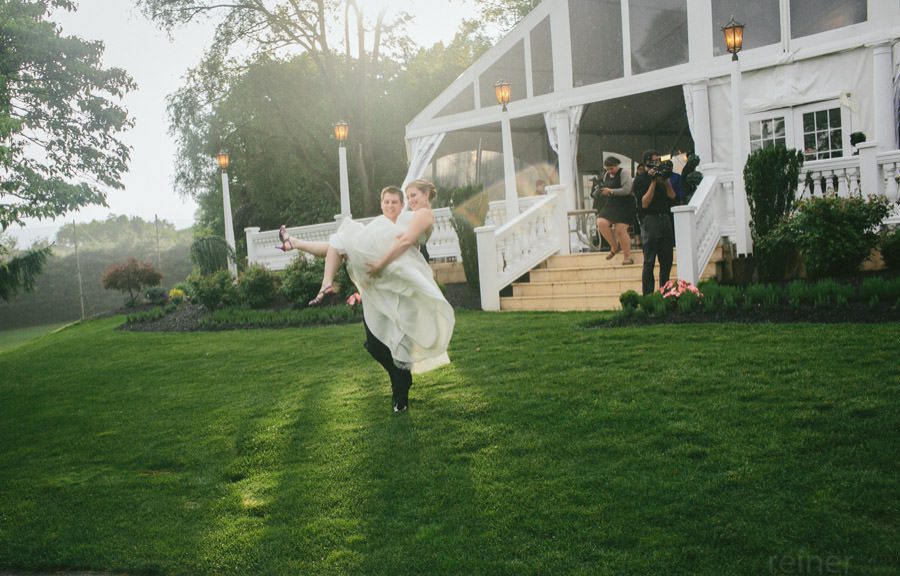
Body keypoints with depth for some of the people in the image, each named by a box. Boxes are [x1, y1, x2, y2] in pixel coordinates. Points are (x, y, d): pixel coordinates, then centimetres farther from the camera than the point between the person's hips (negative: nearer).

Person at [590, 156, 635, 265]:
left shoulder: (624, 173, -7)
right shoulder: (606, 175, 14)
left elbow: (627, 190, -18)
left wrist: (611, 191, -14)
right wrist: (601, 190, 4)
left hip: (624, 206, -6)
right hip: (610, 206, 7)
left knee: (621, 230, -11)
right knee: (601, 223, -16)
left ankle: (627, 257, 3)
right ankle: (614, 247, 2)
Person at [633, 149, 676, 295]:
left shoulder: (662, 176, 16)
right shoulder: (640, 180, -3)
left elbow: (672, 197, 9)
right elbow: (644, 203, -13)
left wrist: (666, 180, -1)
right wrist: (653, 182, -12)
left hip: (665, 219, 6)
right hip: (650, 221, -6)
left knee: (667, 261, 8)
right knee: (649, 262, -4)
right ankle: (647, 296, -2)